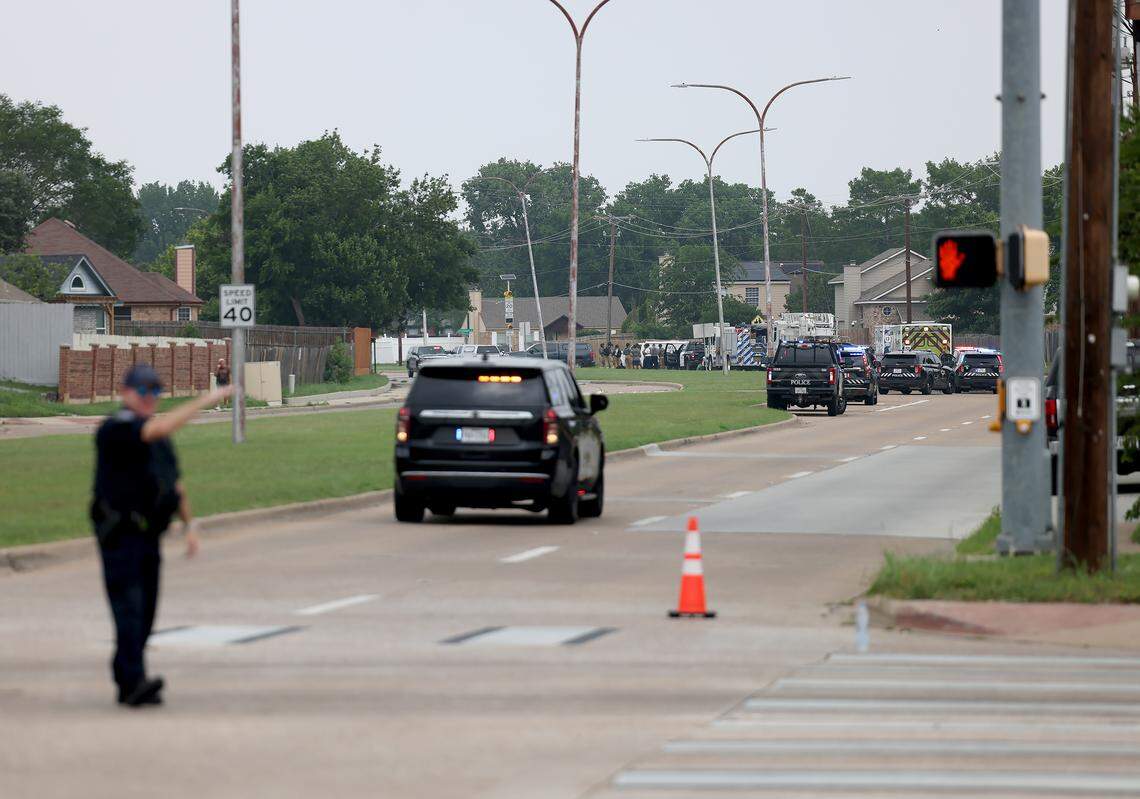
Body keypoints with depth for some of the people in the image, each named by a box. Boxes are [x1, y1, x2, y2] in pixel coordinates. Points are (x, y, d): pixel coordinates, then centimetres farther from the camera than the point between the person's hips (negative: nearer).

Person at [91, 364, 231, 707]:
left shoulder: (157, 437, 16)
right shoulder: (115, 429, -12)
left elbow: (175, 482, 24)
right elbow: (162, 427, -27)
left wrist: (189, 525, 18)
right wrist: (207, 400, -23)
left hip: (148, 536, 8)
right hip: (120, 535, -8)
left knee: (144, 612, 6)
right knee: (129, 609, -17)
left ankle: (127, 683, 12)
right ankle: (134, 682, -25)